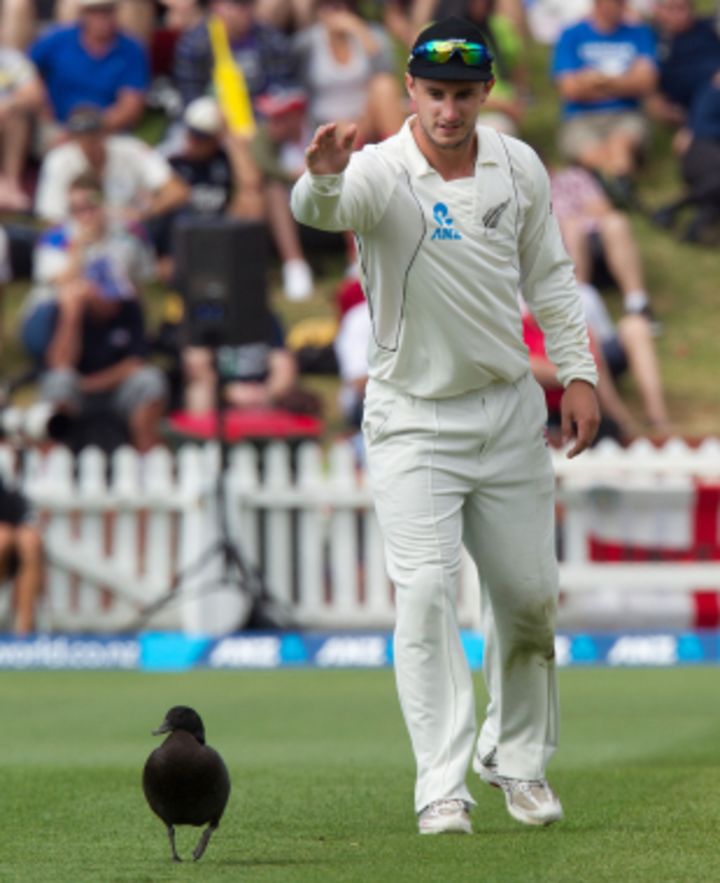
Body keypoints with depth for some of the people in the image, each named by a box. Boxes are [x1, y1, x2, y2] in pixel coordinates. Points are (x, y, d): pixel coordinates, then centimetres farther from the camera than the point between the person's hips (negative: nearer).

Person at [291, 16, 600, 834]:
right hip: (413, 420, -4)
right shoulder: (382, 174, -18)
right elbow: (319, 209, -41)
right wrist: (324, 178, -64)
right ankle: (441, 789, -14)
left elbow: (548, 275, 11)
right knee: (426, 592, -15)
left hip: (509, 409, 4)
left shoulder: (519, 167, -2)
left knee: (529, 592, 10)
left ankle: (516, 760, 30)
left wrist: (577, 373, 6)